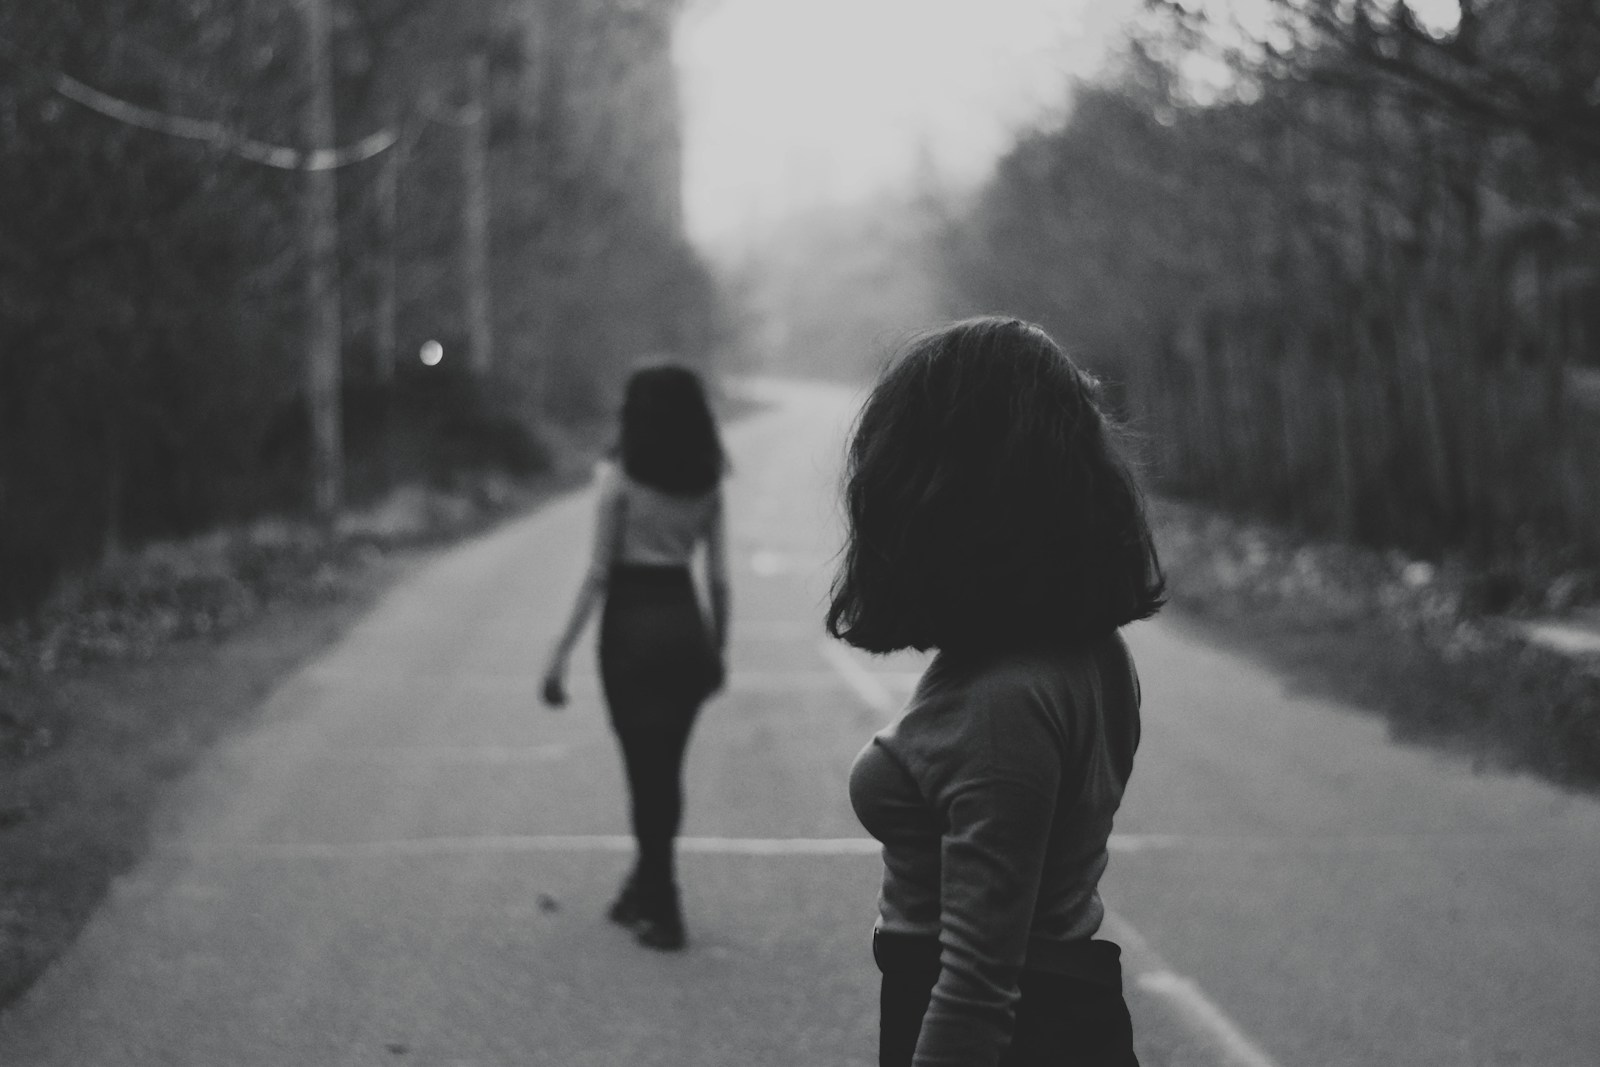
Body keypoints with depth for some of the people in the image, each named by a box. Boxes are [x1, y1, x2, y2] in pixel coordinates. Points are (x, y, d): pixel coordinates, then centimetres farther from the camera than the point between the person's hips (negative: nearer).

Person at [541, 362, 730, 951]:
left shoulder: (620, 478, -11)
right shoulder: (707, 483, 2)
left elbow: (598, 573, -12)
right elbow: (718, 573, 4)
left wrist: (561, 652, -8)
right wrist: (719, 646, 16)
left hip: (632, 622, -5)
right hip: (686, 621, 5)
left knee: (647, 769, 2)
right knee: (666, 769, 17)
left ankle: (661, 912, 4)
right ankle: (645, 891, 30)